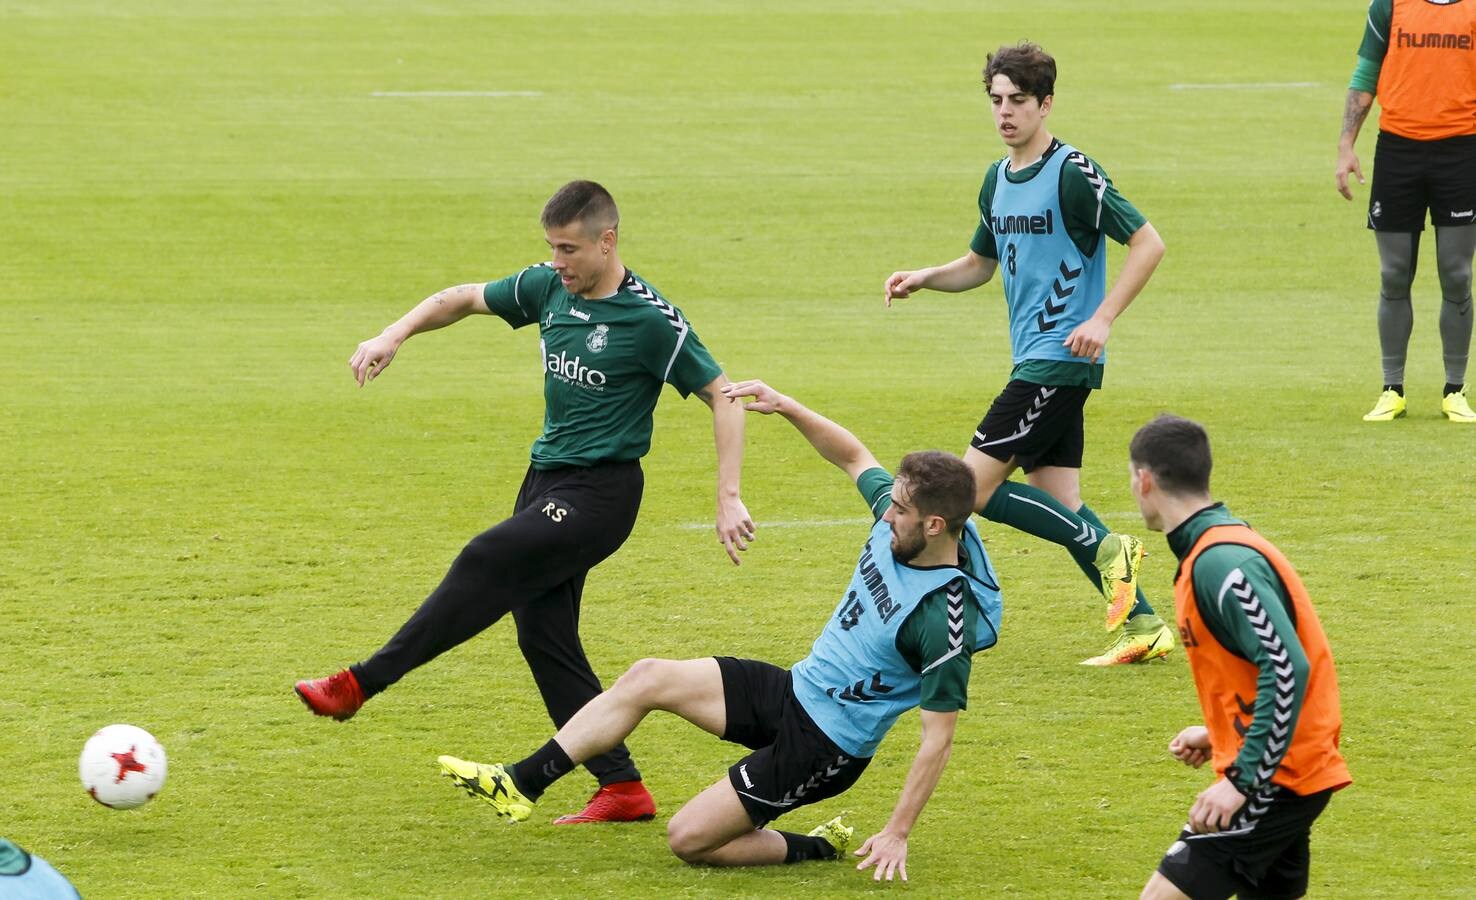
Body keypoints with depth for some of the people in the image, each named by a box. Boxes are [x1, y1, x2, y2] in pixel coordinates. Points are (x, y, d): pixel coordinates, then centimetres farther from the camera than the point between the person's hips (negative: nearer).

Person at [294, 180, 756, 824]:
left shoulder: (651, 320, -14)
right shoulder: (549, 287, 4)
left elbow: (722, 397, -10)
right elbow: (465, 299, 18)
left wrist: (728, 498, -17)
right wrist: (395, 336, 2)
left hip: (600, 492, -8)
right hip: (546, 476, 8)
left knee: (487, 564, -24)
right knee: (542, 636, 2)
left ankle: (359, 685, -21)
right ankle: (622, 789, 7)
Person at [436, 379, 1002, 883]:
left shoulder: (946, 619, -30)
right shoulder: (896, 519, -8)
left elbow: (938, 738, -25)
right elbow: (854, 457, 13)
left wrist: (897, 835, -24)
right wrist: (786, 408, 0)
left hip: (823, 747, -9)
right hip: (795, 690, 9)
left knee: (689, 839, -10)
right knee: (647, 678, 0)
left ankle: (817, 850, 9)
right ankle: (521, 784, 7)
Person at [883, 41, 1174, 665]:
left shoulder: (1072, 174, -13)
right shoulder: (998, 180, 13)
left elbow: (1148, 244, -14)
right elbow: (981, 263, 28)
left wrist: (1101, 319, -21)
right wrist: (923, 279, 9)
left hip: (1061, 358, -9)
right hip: (1034, 360, 9)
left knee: (977, 486, -12)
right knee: (1054, 502, 6)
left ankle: (1106, 550, -4)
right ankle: (1143, 625, 9)